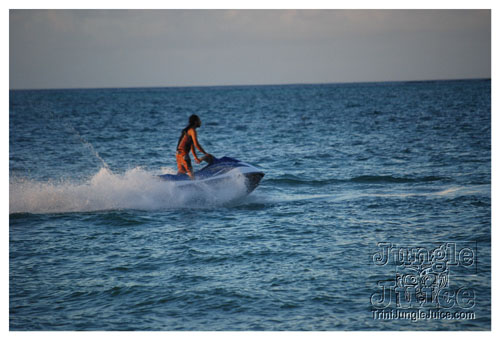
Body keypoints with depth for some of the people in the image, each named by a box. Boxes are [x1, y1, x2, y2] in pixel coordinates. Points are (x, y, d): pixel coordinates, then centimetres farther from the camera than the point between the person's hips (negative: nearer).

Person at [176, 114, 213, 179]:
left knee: (180, 173, 11)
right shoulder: (192, 130, -9)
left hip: (178, 154, 10)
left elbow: (192, 145, 25)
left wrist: (196, 158, 25)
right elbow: (196, 144, -14)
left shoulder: (188, 130, 21)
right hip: (183, 154, -10)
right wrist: (205, 153, -7)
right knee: (190, 174, -12)